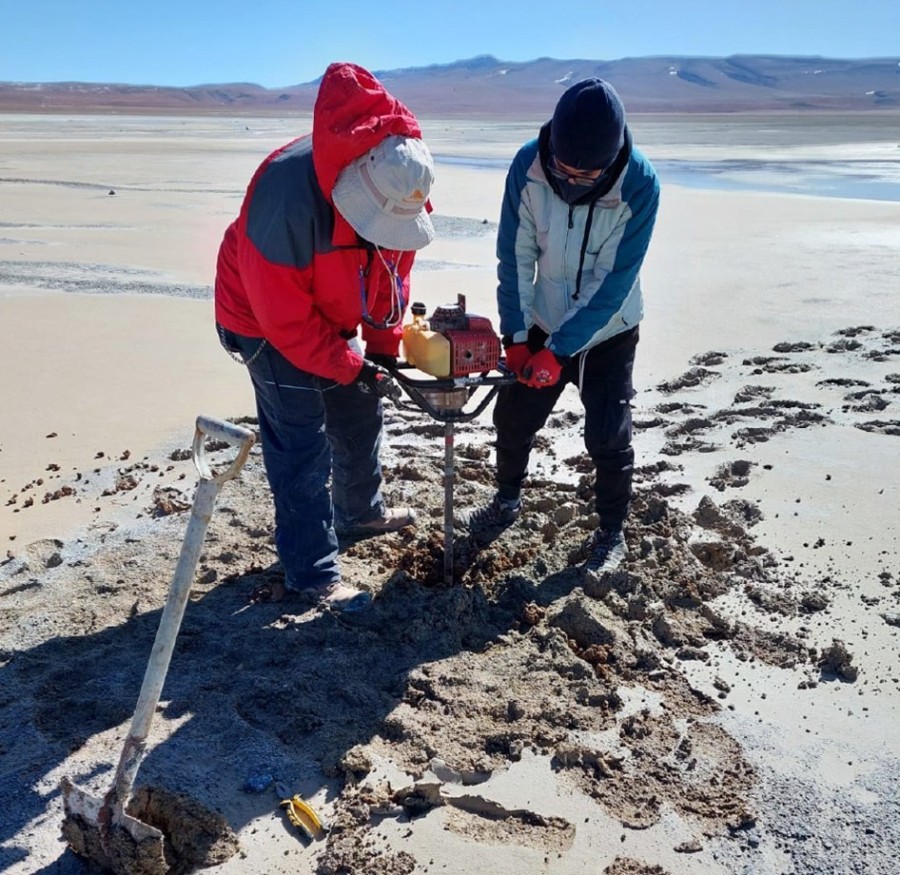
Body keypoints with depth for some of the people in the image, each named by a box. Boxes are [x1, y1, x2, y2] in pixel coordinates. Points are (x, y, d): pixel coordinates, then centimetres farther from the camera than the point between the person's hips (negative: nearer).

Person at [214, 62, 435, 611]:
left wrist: (384, 349, -7)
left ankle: (362, 510, 43)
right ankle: (313, 572, 8)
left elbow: (393, 270, -2)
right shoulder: (290, 196, -38)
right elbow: (283, 315, -30)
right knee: (302, 446, -6)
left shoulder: (400, 184, -17)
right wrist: (353, 368, -25)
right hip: (269, 324, -7)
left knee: (361, 415, 18)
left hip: (332, 318, 7)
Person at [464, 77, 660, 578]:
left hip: (609, 333, -2)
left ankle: (612, 532, 21)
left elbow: (616, 283, -24)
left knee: (609, 437, -1)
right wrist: (516, 336, -15)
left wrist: (559, 350, -26)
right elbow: (516, 257, -12)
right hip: (542, 323, 3)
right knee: (513, 416, 11)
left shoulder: (640, 184, -26)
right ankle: (509, 500, 37)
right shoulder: (527, 167, -20)